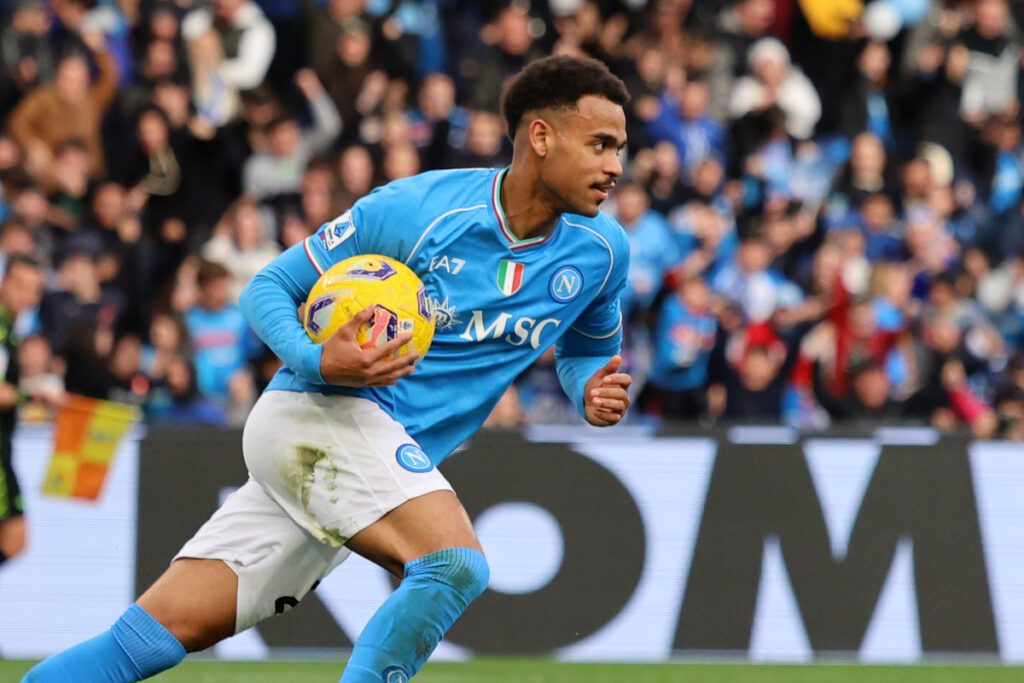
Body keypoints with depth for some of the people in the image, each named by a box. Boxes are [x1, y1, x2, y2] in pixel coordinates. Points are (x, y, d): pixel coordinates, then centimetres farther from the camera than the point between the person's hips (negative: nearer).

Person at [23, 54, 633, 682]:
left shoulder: (602, 252, 3)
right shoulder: (414, 207, -12)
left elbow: (587, 346, 25)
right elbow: (270, 288, -2)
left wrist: (592, 391, 0)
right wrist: (317, 360, -23)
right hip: (316, 412, -6)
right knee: (456, 564, -29)